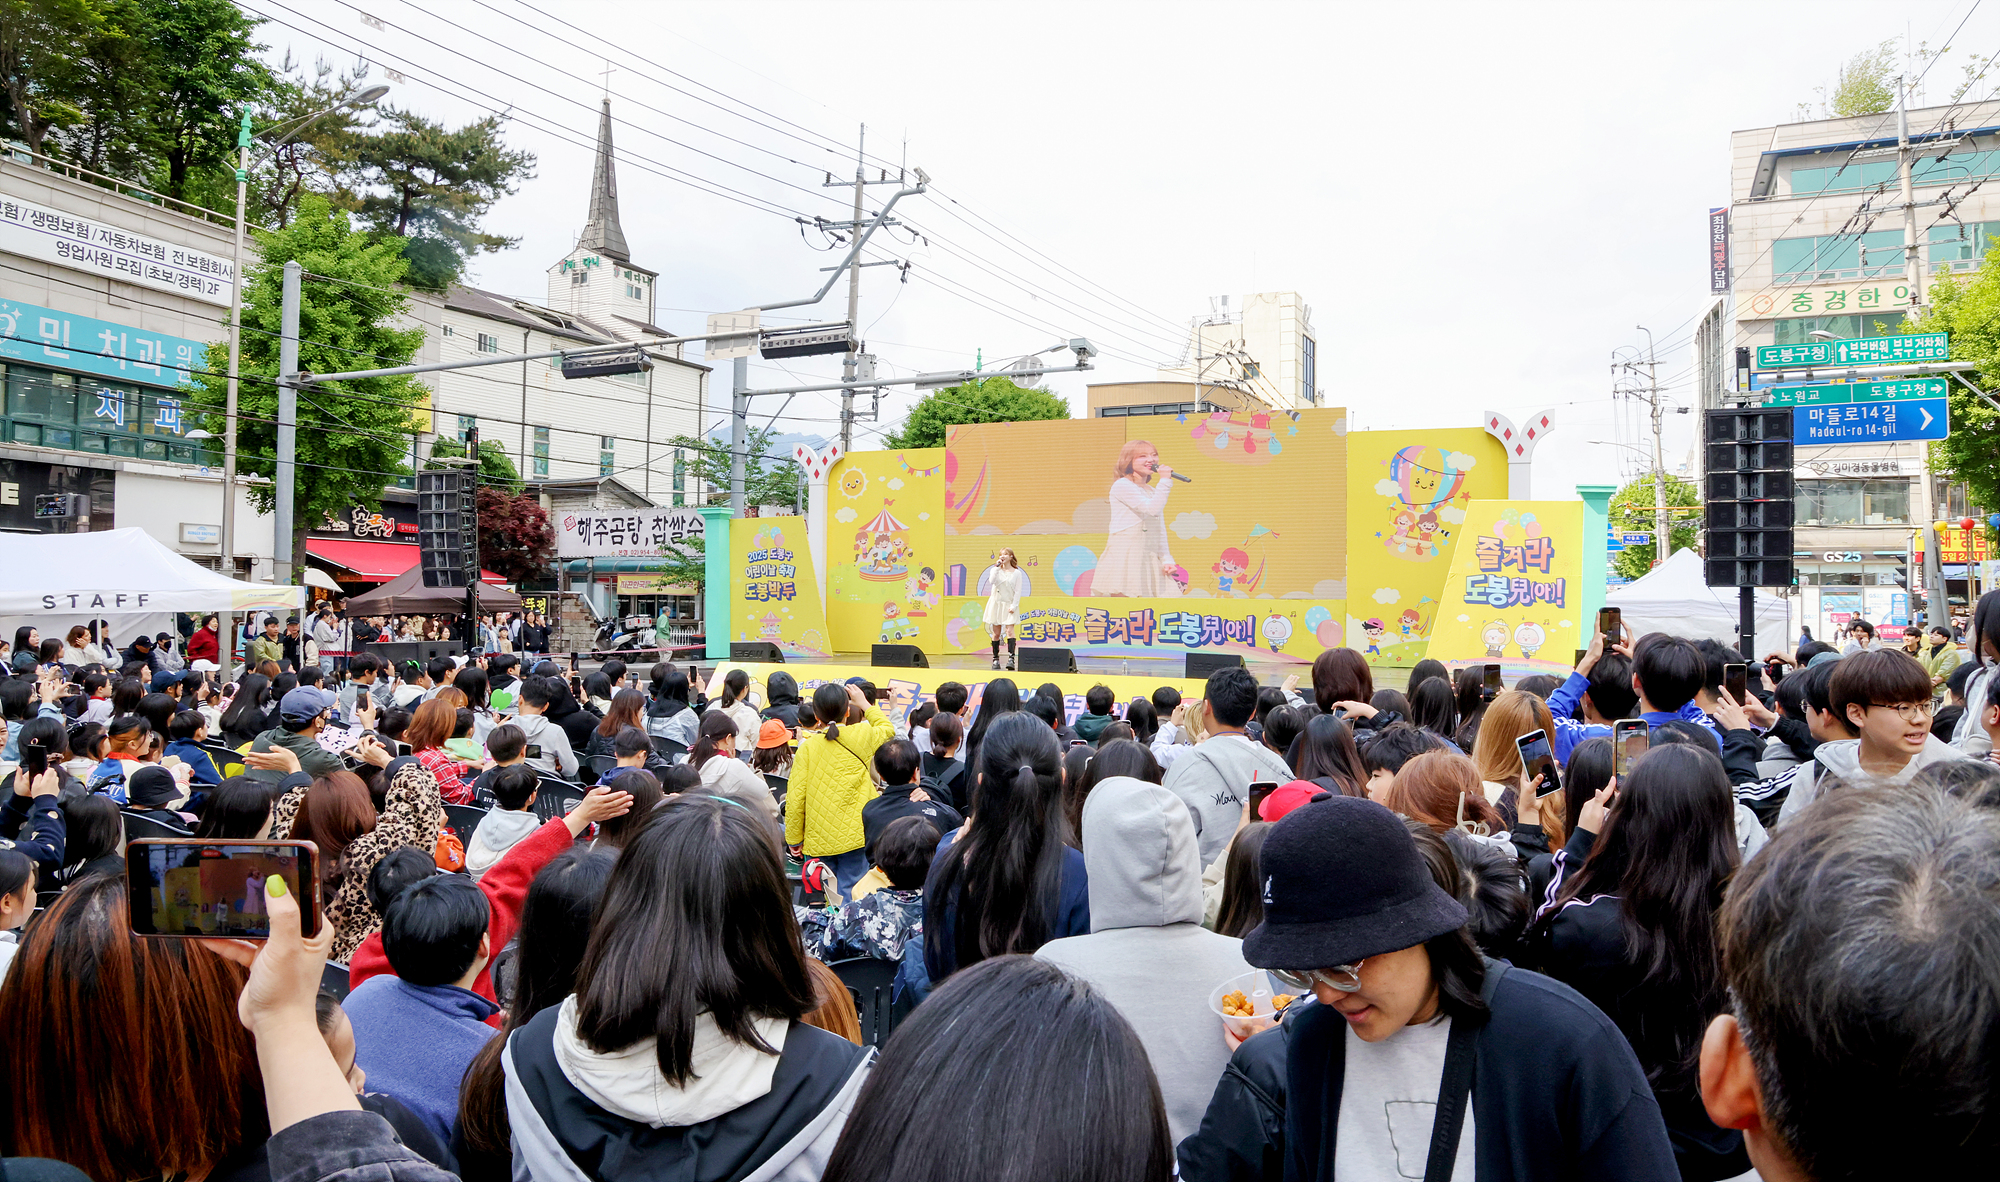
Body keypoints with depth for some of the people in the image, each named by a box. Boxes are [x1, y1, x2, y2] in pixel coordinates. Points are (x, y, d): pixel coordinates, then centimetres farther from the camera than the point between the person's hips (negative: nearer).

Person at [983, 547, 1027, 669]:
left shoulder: (1016, 573, 2)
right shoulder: (996, 570, 8)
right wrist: (997, 567, -11)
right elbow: (992, 581, -14)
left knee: (1009, 631, -14)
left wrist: (1014, 606, -11)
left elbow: (1018, 591, -3)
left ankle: (1011, 658, -20)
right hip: (996, 603, 2)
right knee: (996, 632, 4)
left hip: (1009, 605, -2)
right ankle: (995, 658, 11)